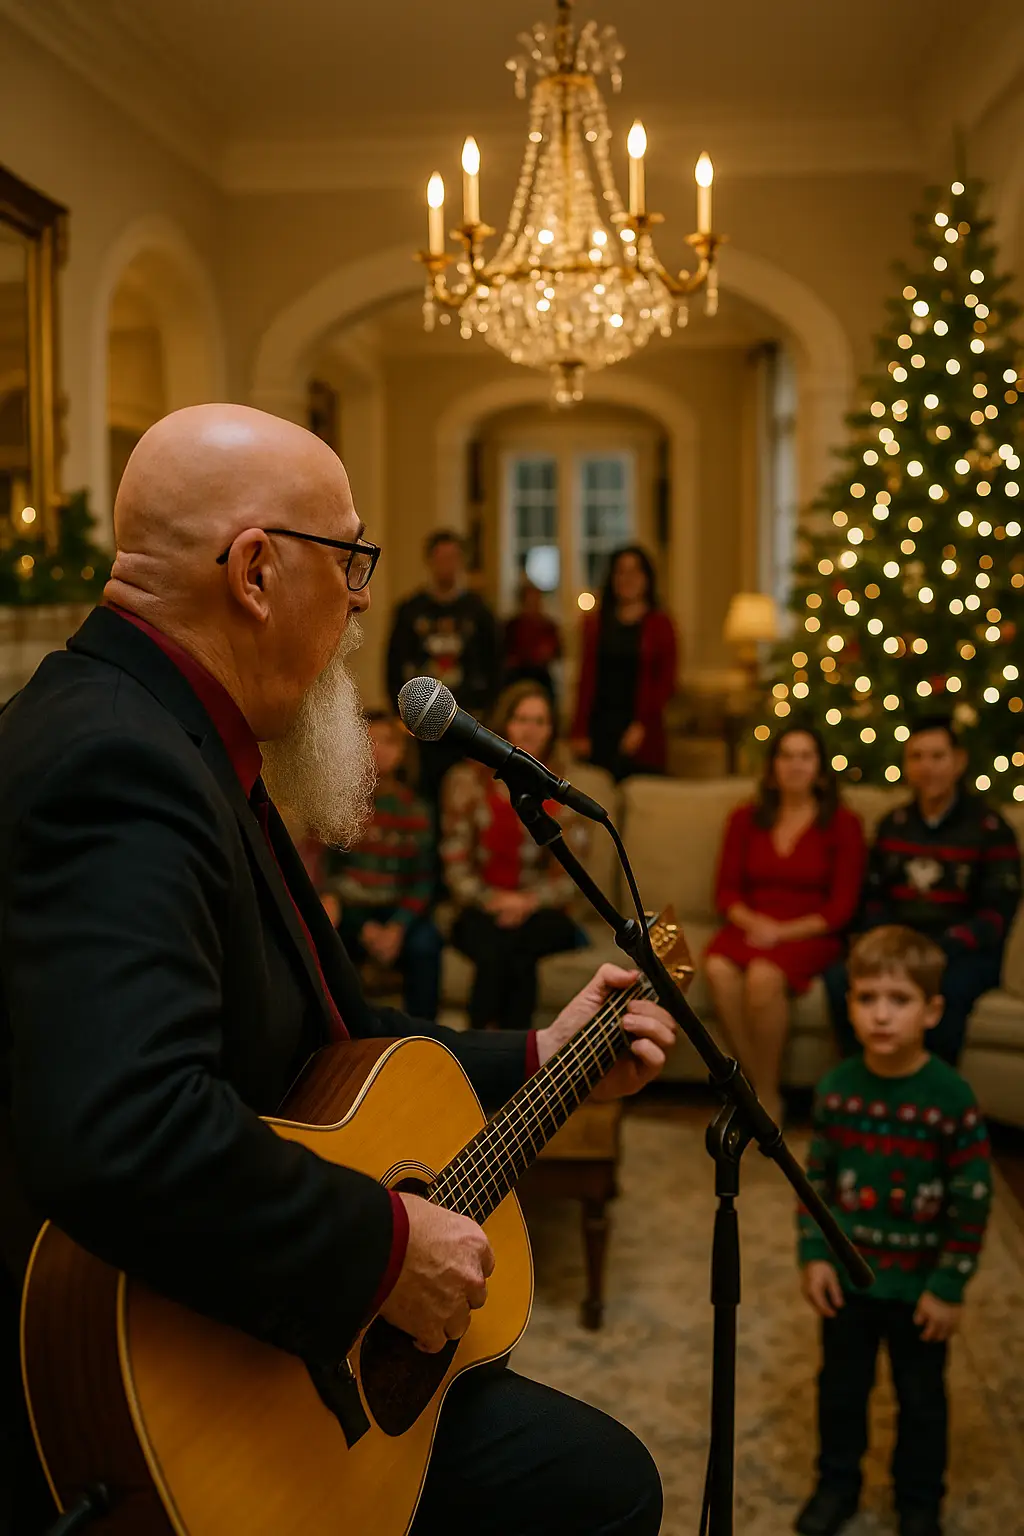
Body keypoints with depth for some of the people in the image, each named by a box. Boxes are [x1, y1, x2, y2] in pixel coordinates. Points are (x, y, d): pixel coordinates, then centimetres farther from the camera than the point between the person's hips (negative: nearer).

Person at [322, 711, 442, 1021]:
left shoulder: (412, 809, 8)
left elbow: (422, 879, 4)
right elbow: (325, 868, -3)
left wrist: (396, 928, -13)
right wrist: (364, 929, -12)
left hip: (395, 911, 1)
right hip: (346, 908, -1)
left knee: (425, 943, -29)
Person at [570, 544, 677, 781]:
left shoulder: (660, 624, 4)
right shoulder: (595, 623, 12)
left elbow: (666, 682, 0)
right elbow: (586, 678, 9)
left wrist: (642, 725, -11)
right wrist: (579, 732, 1)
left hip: (642, 736, -2)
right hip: (599, 727, 2)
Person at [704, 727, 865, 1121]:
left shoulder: (842, 824, 4)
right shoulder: (745, 819, 15)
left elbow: (841, 906, -1)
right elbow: (726, 890, 12)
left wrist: (782, 932, -13)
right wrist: (751, 921, -9)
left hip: (809, 935, -3)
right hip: (750, 927, 3)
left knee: (764, 975, -35)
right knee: (718, 968, -32)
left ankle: (766, 1097, -19)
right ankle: (757, 1085, -19)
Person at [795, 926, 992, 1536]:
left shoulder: (951, 1097, -20)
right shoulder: (837, 1088, -10)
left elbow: (973, 1198, -14)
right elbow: (817, 1175, 1)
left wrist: (950, 1285, -12)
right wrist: (814, 1254, -4)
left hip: (919, 1283, -2)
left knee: (922, 1398, 16)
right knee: (841, 1386, 19)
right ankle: (837, 1483, 40)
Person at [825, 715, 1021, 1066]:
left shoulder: (989, 828, 0)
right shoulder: (893, 825, 15)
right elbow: (873, 899, 17)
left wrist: (937, 950, -19)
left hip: (964, 952, -4)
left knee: (946, 987, -38)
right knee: (840, 977, -27)